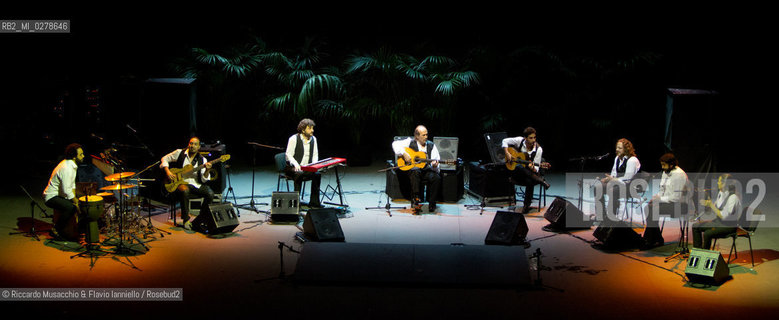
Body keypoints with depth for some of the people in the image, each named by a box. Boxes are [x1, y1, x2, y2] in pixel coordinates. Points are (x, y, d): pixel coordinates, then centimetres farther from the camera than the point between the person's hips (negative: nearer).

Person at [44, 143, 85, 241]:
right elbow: (66, 190, -27)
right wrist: (75, 201, -16)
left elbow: (72, 184, 15)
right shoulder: (66, 168, -26)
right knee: (71, 207, -29)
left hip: (60, 195, 10)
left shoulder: (73, 165, 6)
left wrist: (74, 198, 3)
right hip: (51, 197, -10)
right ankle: (56, 230, -12)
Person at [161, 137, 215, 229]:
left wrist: (207, 170, -23)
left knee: (210, 193, -24)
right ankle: (186, 220, -25)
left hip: (196, 184, 3)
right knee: (185, 191, -39)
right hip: (181, 183, -3)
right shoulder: (180, 153, 1)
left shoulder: (202, 160, 4)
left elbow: (203, 180, -2)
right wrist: (167, 171, -5)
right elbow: (165, 159, 10)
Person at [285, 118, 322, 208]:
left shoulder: (313, 139, 11)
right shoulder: (294, 139, -6)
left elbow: (315, 155, 14)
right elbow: (289, 155, -10)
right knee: (299, 174, -37)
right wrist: (296, 164, -28)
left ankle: (314, 202, -17)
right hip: (293, 167, -5)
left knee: (317, 174, -22)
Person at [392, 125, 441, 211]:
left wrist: (435, 164, -18)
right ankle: (415, 199, -29)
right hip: (413, 168, -2)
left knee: (437, 177, -28)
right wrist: (404, 154, -17)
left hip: (427, 170, 3)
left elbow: (436, 158, 6)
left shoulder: (431, 145, 11)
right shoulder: (410, 142, 3)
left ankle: (431, 203, -16)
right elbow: (395, 144, -4)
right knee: (415, 172, -39)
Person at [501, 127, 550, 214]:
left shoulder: (538, 149, -8)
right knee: (518, 167, -38)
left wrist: (532, 168, -32)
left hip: (530, 173, -1)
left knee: (530, 181, -37)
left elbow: (536, 169, -8)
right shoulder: (520, 141, -6)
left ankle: (526, 205, -19)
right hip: (516, 171, 1)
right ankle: (541, 180, -33)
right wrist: (507, 153, -10)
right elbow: (505, 141, 5)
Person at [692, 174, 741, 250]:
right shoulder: (720, 193, 6)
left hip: (729, 225, -9)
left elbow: (724, 216, -25)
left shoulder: (733, 197, -22)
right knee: (695, 226, 1)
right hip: (718, 221, 9)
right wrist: (706, 205, -6)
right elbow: (714, 210, 13)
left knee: (707, 234, -29)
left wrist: (711, 205, -20)